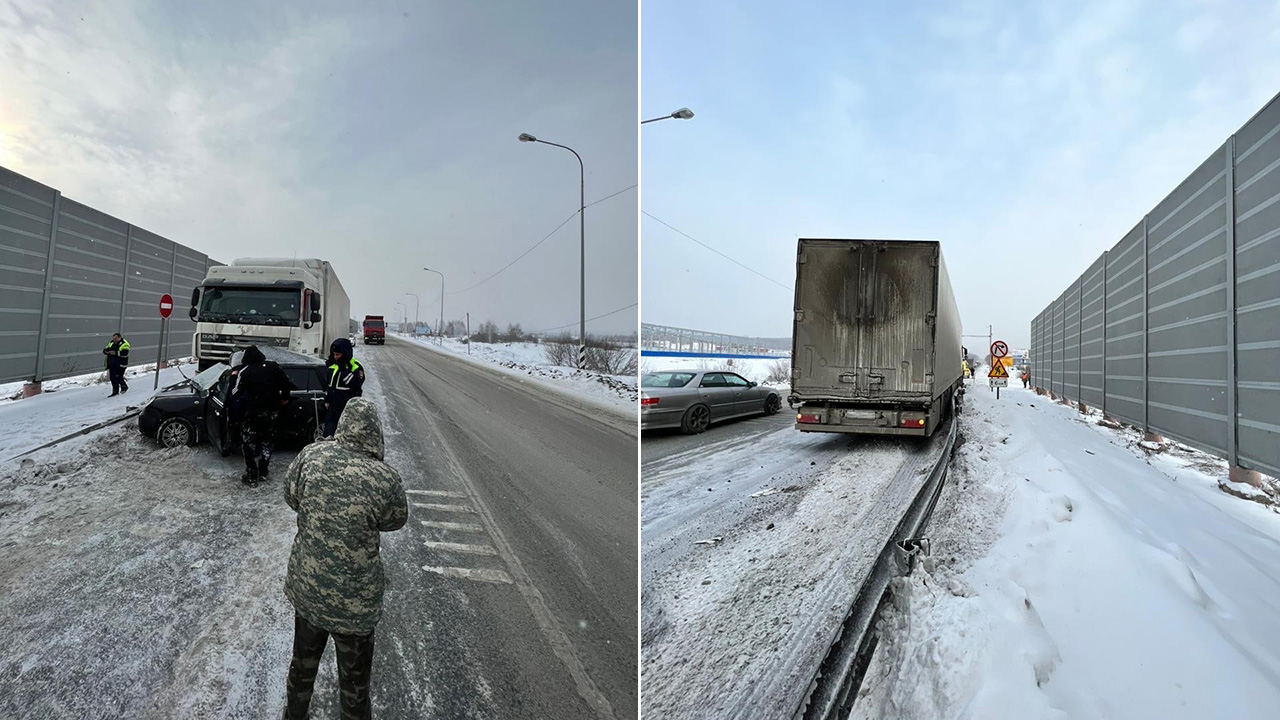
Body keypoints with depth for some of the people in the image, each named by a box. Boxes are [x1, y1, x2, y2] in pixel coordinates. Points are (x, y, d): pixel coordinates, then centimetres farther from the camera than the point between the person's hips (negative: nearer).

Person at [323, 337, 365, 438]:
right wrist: (326, 400, 18)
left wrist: (345, 371, -28)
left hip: (348, 407, -7)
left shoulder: (355, 367, -13)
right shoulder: (332, 365, 8)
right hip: (333, 405, 7)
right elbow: (328, 384, 19)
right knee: (329, 428, 9)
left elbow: (357, 385, -25)